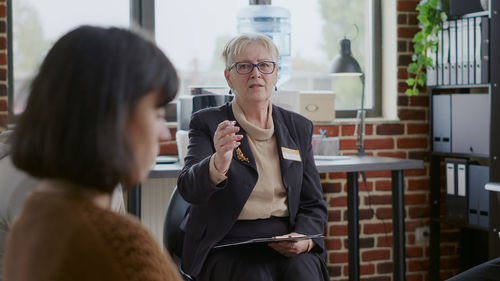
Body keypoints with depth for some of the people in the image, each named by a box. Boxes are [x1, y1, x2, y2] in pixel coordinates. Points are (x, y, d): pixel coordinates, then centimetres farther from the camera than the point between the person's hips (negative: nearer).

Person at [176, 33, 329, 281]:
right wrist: (218, 165, -35)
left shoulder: (299, 128, 14)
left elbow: (314, 204, 16)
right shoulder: (207, 123, 4)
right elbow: (188, 188, -12)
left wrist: (304, 239, -7)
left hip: (285, 245, 3)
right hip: (226, 245, -2)